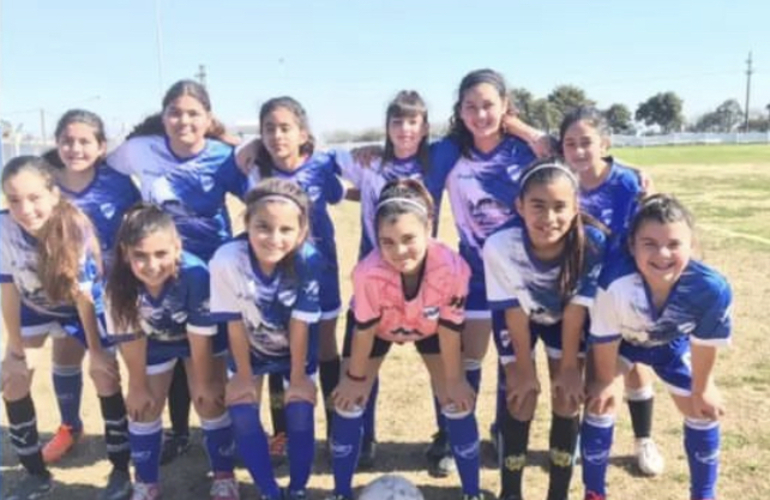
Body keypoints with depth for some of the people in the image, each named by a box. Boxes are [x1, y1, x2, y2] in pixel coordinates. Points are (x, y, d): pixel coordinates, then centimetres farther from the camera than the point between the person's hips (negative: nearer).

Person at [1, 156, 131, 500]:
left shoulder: (76, 227, -34)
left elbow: (83, 294, -24)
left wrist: (96, 349, -16)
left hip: (83, 304, -3)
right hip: (33, 306, 3)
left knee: (106, 376, -10)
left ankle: (120, 470, 8)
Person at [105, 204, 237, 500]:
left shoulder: (195, 273, -43)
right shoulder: (119, 283, -35)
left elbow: (200, 335, -28)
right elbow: (129, 338, -19)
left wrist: (204, 382, -14)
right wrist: (138, 385, -5)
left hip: (203, 341, -2)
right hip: (154, 342, 2)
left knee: (210, 403, -1)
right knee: (143, 408, 9)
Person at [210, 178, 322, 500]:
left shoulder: (309, 261, -35)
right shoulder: (227, 260, -35)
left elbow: (299, 327, -22)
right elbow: (235, 325, -20)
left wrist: (298, 378, -9)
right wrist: (244, 375, -7)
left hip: (296, 349, 0)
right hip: (250, 348, 1)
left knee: (300, 415, -8)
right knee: (243, 417, -8)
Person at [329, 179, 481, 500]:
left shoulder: (452, 268, -40)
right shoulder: (369, 273, -42)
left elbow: (450, 329, -23)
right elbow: (365, 329, -23)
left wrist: (454, 381, -11)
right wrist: (356, 377, -8)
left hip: (430, 325, 1)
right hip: (378, 325, 0)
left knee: (458, 401, -4)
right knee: (349, 399, -4)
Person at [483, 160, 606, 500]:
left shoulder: (592, 243, -35)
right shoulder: (501, 246, -38)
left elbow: (575, 310, -21)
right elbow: (515, 312, -24)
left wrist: (570, 367, -11)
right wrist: (524, 369, -12)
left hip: (565, 316, 1)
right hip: (518, 315, -1)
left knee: (567, 395, -3)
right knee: (522, 397, -6)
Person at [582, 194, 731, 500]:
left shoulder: (712, 288, -37)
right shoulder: (614, 284, -45)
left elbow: (706, 342, -16)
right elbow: (604, 340, -24)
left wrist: (702, 388, 0)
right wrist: (604, 380, -8)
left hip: (672, 344, 3)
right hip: (621, 340, -2)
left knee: (703, 410, 7)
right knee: (600, 401, -9)